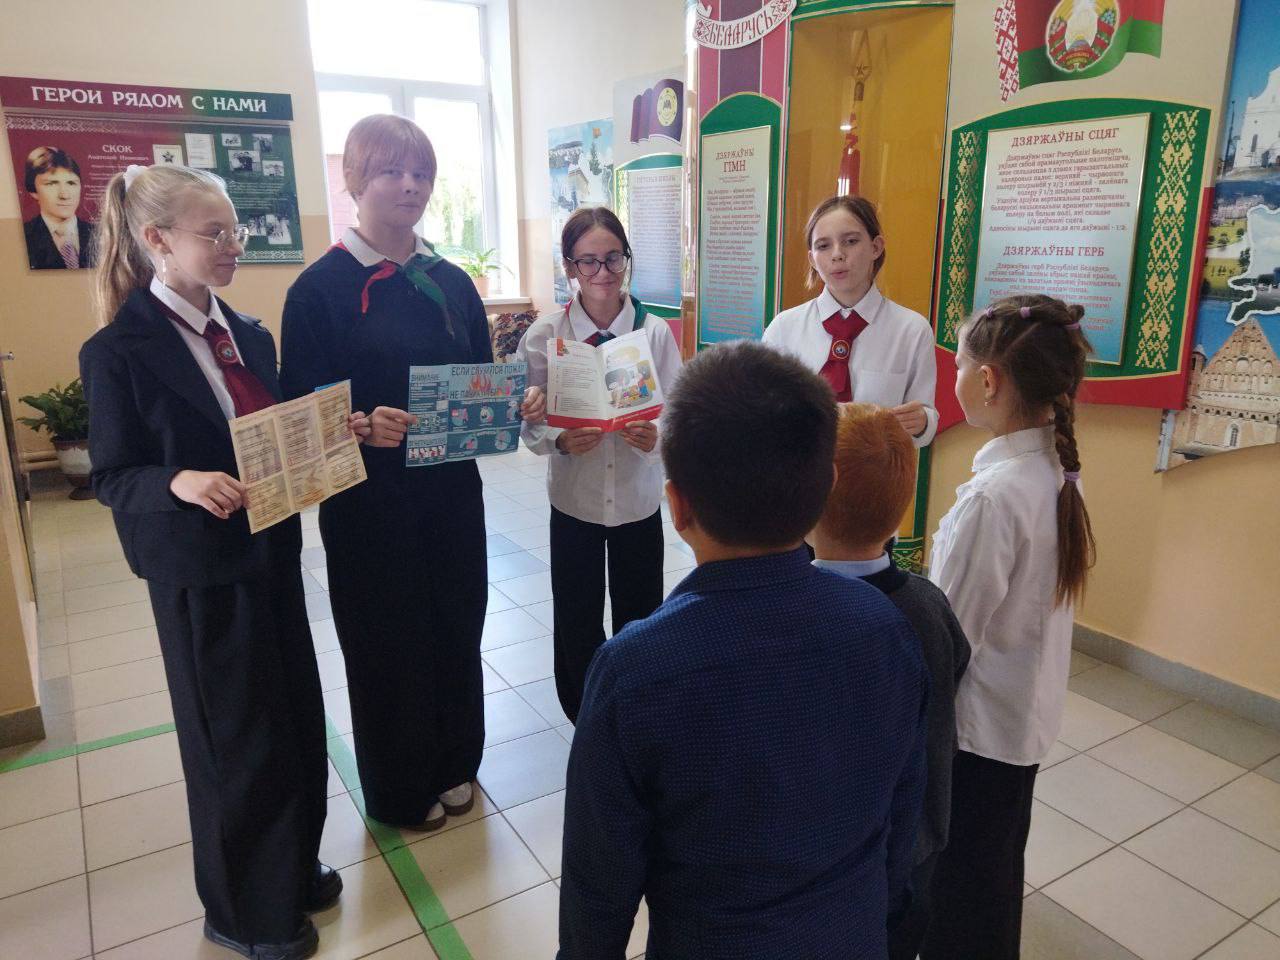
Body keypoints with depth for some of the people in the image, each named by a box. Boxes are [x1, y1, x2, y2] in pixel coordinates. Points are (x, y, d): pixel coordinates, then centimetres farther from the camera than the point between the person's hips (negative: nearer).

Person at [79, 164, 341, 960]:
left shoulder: (249, 335, 6)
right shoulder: (119, 350, -13)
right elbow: (113, 478, -11)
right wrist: (181, 483, -30)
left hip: (272, 554, 6)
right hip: (200, 573, -6)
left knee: (297, 723, 16)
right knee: (235, 738, 8)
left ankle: (292, 868, 40)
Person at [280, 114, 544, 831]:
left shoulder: (452, 283, 7)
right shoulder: (322, 288, -8)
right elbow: (302, 409, -11)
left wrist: (519, 403, -10)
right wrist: (363, 425, -30)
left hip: (452, 488, 5)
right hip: (370, 498, -4)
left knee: (457, 629, 15)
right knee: (388, 642, 10)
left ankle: (454, 765, 39)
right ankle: (401, 790, 33)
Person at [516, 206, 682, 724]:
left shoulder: (655, 331, -6)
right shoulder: (545, 335, -8)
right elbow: (529, 421, -6)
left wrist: (655, 437, -28)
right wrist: (560, 440, -26)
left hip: (639, 499, 1)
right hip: (573, 498, 0)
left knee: (639, 621, 13)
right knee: (576, 622, 12)